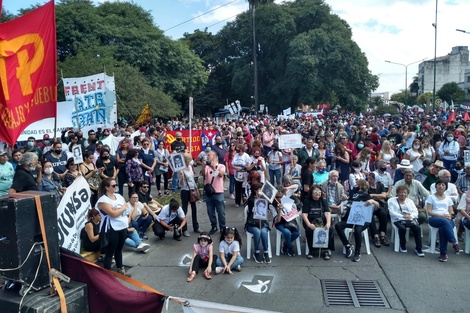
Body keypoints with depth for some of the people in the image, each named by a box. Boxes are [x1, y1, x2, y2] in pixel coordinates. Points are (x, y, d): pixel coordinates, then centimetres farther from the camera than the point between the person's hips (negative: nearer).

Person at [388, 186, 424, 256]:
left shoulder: (410, 201, 23)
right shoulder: (391, 200, 11)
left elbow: (415, 212, 11)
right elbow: (391, 212, -3)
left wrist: (410, 216, -12)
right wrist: (402, 216, -17)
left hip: (410, 219, 3)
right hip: (398, 219, -3)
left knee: (417, 228, -29)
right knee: (402, 228, -35)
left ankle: (419, 249, -21)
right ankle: (402, 246, -11)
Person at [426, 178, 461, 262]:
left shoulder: (448, 198, 22)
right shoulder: (431, 197, 11)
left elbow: (452, 213, 18)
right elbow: (429, 212, 1)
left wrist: (449, 216, -7)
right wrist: (441, 215, -12)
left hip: (447, 220, 2)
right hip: (434, 218, -2)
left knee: (442, 228, -35)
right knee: (445, 221, -39)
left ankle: (443, 253, -32)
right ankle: (454, 243, -39)